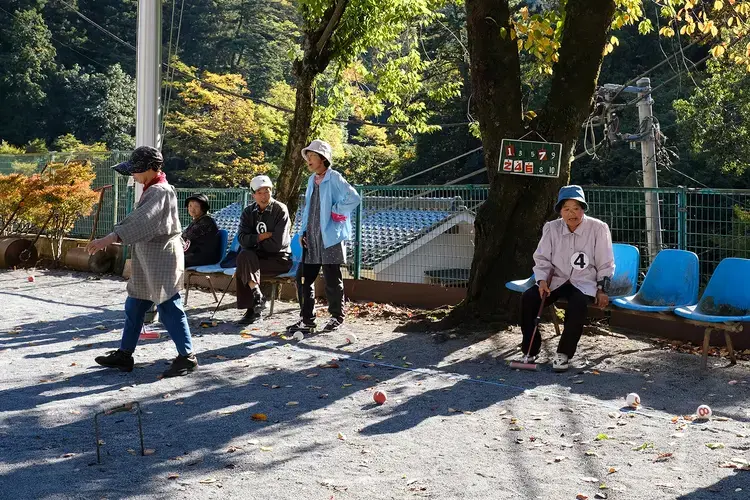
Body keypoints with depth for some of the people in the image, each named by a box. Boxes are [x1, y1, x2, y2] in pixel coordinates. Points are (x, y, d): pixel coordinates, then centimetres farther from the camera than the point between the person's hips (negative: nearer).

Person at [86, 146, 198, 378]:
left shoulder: (160, 191, -18)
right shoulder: (152, 190, 14)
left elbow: (140, 221, -31)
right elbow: (137, 220, 18)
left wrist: (110, 238, -38)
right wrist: (112, 239, 12)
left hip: (162, 261, -10)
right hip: (147, 262, 10)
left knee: (169, 309, -4)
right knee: (134, 306, 14)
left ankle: (187, 357, 6)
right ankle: (124, 354, 24)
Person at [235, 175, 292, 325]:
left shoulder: (280, 210, -9)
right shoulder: (249, 212, 6)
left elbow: (277, 244, -17)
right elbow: (242, 239, -6)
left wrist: (255, 240, -6)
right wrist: (263, 236, -15)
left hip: (279, 258, -5)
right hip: (258, 256, 5)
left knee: (243, 268, -26)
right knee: (243, 256, -28)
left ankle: (253, 310, -19)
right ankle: (257, 295, -26)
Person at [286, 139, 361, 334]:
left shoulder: (334, 178, -10)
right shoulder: (312, 180, 15)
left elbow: (353, 198, -21)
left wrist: (336, 212, -12)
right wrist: (303, 231, 14)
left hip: (330, 238, -8)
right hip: (311, 238, 8)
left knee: (332, 280, 3)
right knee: (303, 279, 5)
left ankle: (337, 317, 18)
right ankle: (307, 320, 13)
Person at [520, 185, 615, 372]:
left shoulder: (598, 228, -8)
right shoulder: (552, 228, -1)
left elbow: (605, 264, -1)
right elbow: (542, 258, 5)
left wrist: (602, 290, -8)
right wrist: (542, 281, -11)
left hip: (585, 282, -3)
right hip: (556, 279, 3)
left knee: (578, 304, -36)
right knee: (528, 298, -22)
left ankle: (564, 353, -20)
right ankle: (530, 350, -9)